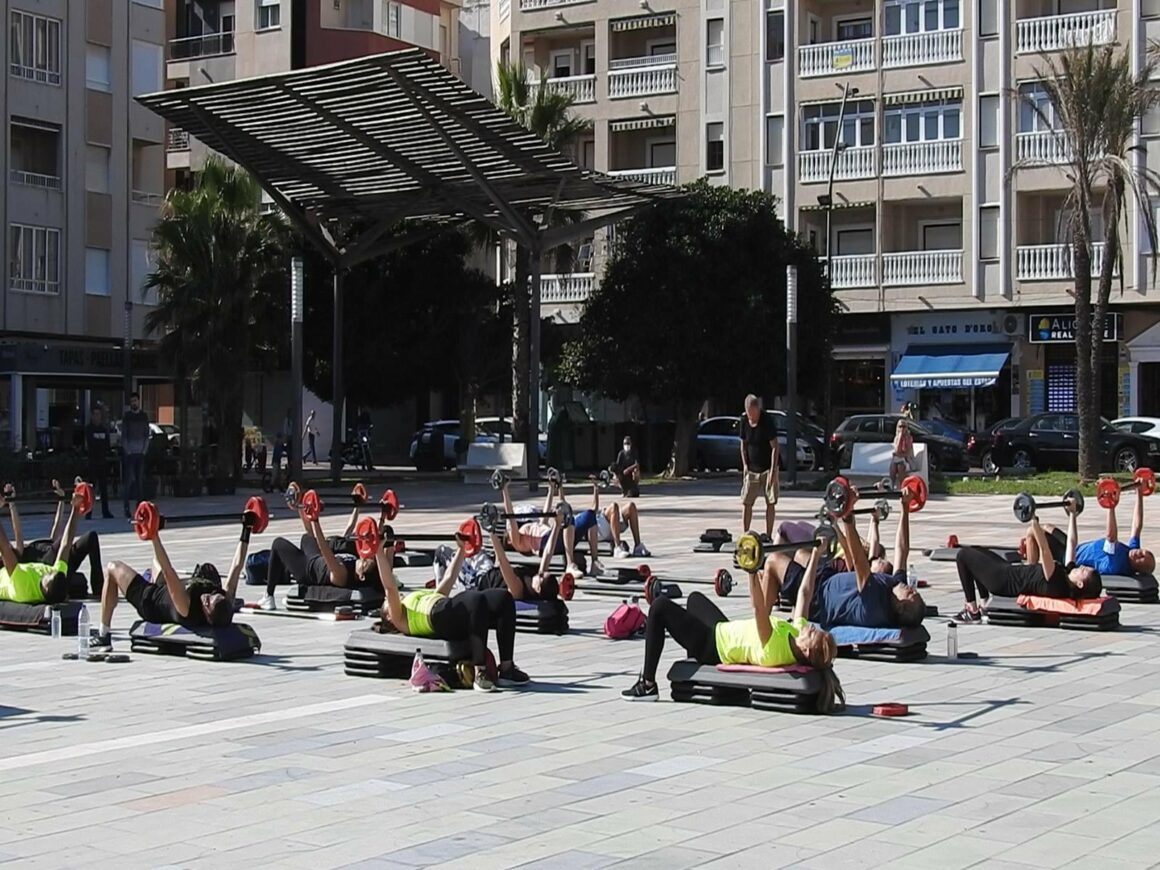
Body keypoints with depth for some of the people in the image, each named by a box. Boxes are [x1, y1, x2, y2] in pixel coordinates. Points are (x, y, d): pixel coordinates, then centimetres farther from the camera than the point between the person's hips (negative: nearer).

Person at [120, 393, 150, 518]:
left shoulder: (144, 416, 10)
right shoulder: (126, 416, 3)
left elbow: (147, 435, 10)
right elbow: (123, 436, 1)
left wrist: (144, 450, -1)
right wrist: (127, 451, -7)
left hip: (140, 453, 3)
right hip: (128, 454, -3)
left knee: (140, 480, 3)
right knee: (128, 481, -7)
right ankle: (126, 507, -5)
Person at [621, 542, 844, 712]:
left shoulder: (775, 650, -39)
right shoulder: (798, 632, -17)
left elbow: (758, 607, -49)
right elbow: (804, 594, -8)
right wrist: (815, 555, -5)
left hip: (713, 645, -9)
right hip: (725, 632, 9)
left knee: (660, 606, -6)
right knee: (695, 598, 31)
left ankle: (647, 685, 5)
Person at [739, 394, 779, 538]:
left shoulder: (766, 422, -17)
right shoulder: (744, 421, -4)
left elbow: (774, 447, -16)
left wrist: (773, 471, -20)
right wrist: (745, 465, 0)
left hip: (767, 469, -4)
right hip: (751, 469, 4)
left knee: (770, 503, -3)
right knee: (746, 503, 0)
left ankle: (768, 536, 4)